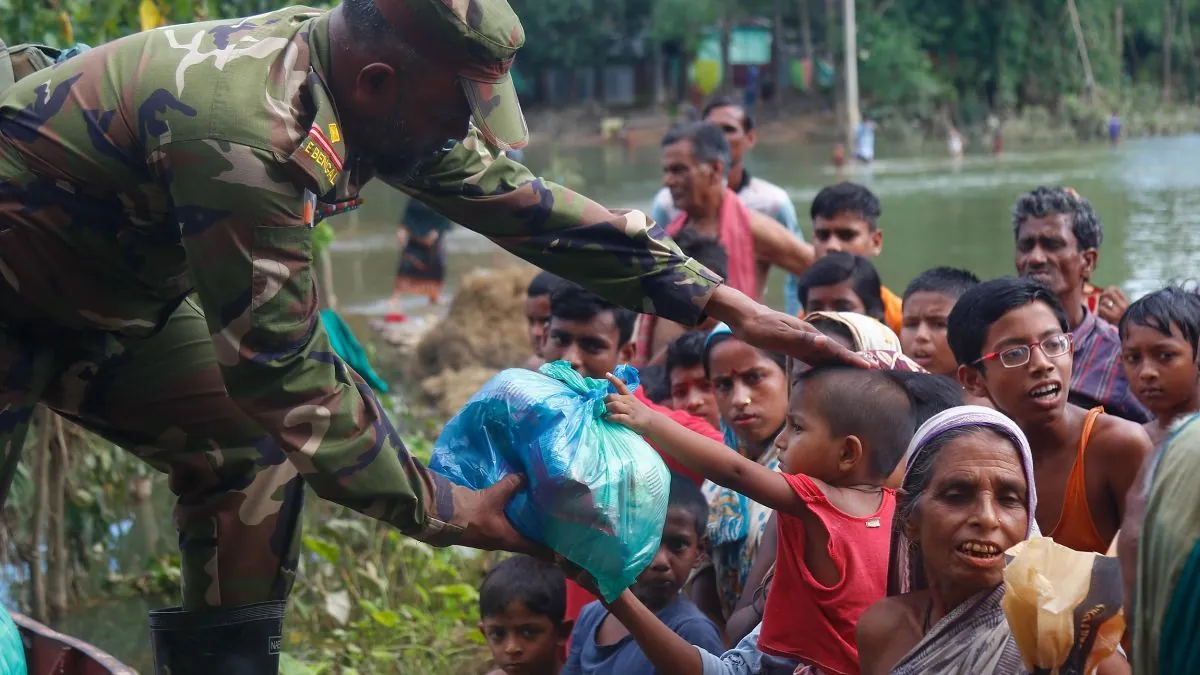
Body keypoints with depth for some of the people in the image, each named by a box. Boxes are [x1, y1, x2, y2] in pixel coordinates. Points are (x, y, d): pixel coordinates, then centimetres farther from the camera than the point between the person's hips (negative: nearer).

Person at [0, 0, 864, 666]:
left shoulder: (356, 74, -11)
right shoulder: (248, 134, -37)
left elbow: (516, 198, -2)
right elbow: (287, 372, -30)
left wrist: (718, 299, -5)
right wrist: (442, 511, -21)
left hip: (109, 286, 9)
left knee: (251, 448, 1)